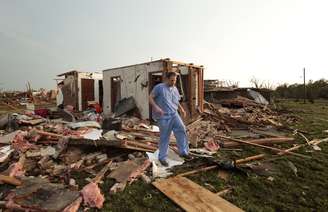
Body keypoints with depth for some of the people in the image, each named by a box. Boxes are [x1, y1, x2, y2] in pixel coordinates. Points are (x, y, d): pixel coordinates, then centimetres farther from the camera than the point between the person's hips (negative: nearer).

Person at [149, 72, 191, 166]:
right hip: (163, 116, -6)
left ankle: (183, 152, 6)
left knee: (181, 129, -9)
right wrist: (156, 107, -22)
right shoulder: (159, 87, -6)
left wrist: (181, 109, 11)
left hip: (174, 114, 6)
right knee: (164, 137, 2)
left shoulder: (175, 89, 14)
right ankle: (162, 157, 19)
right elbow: (150, 98, -7)